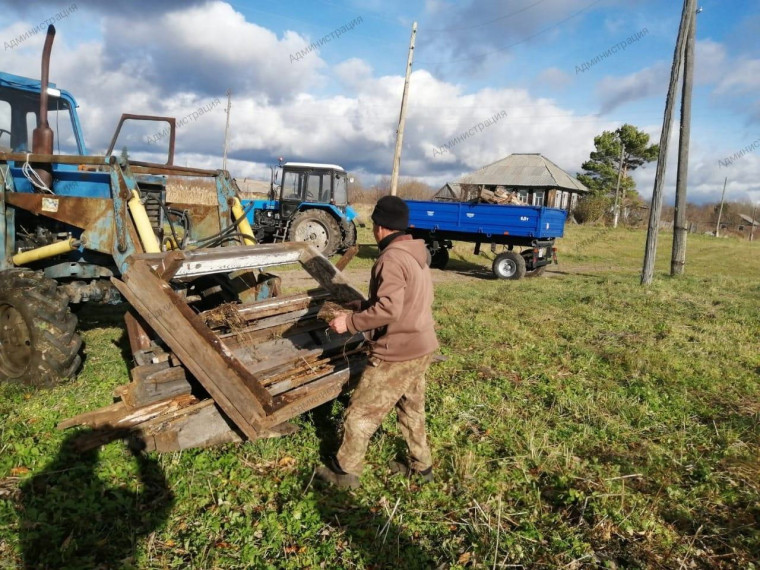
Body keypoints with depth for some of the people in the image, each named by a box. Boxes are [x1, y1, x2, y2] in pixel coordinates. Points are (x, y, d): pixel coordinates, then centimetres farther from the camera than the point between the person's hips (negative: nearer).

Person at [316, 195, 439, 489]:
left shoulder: (391, 258, -21)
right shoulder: (416, 254, 9)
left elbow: (388, 309, -30)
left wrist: (350, 322, -21)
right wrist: (361, 306, 15)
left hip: (398, 353, -9)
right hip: (420, 346, 9)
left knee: (361, 412, 6)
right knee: (411, 408, 23)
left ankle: (344, 471, 21)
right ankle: (421, 465, 38)